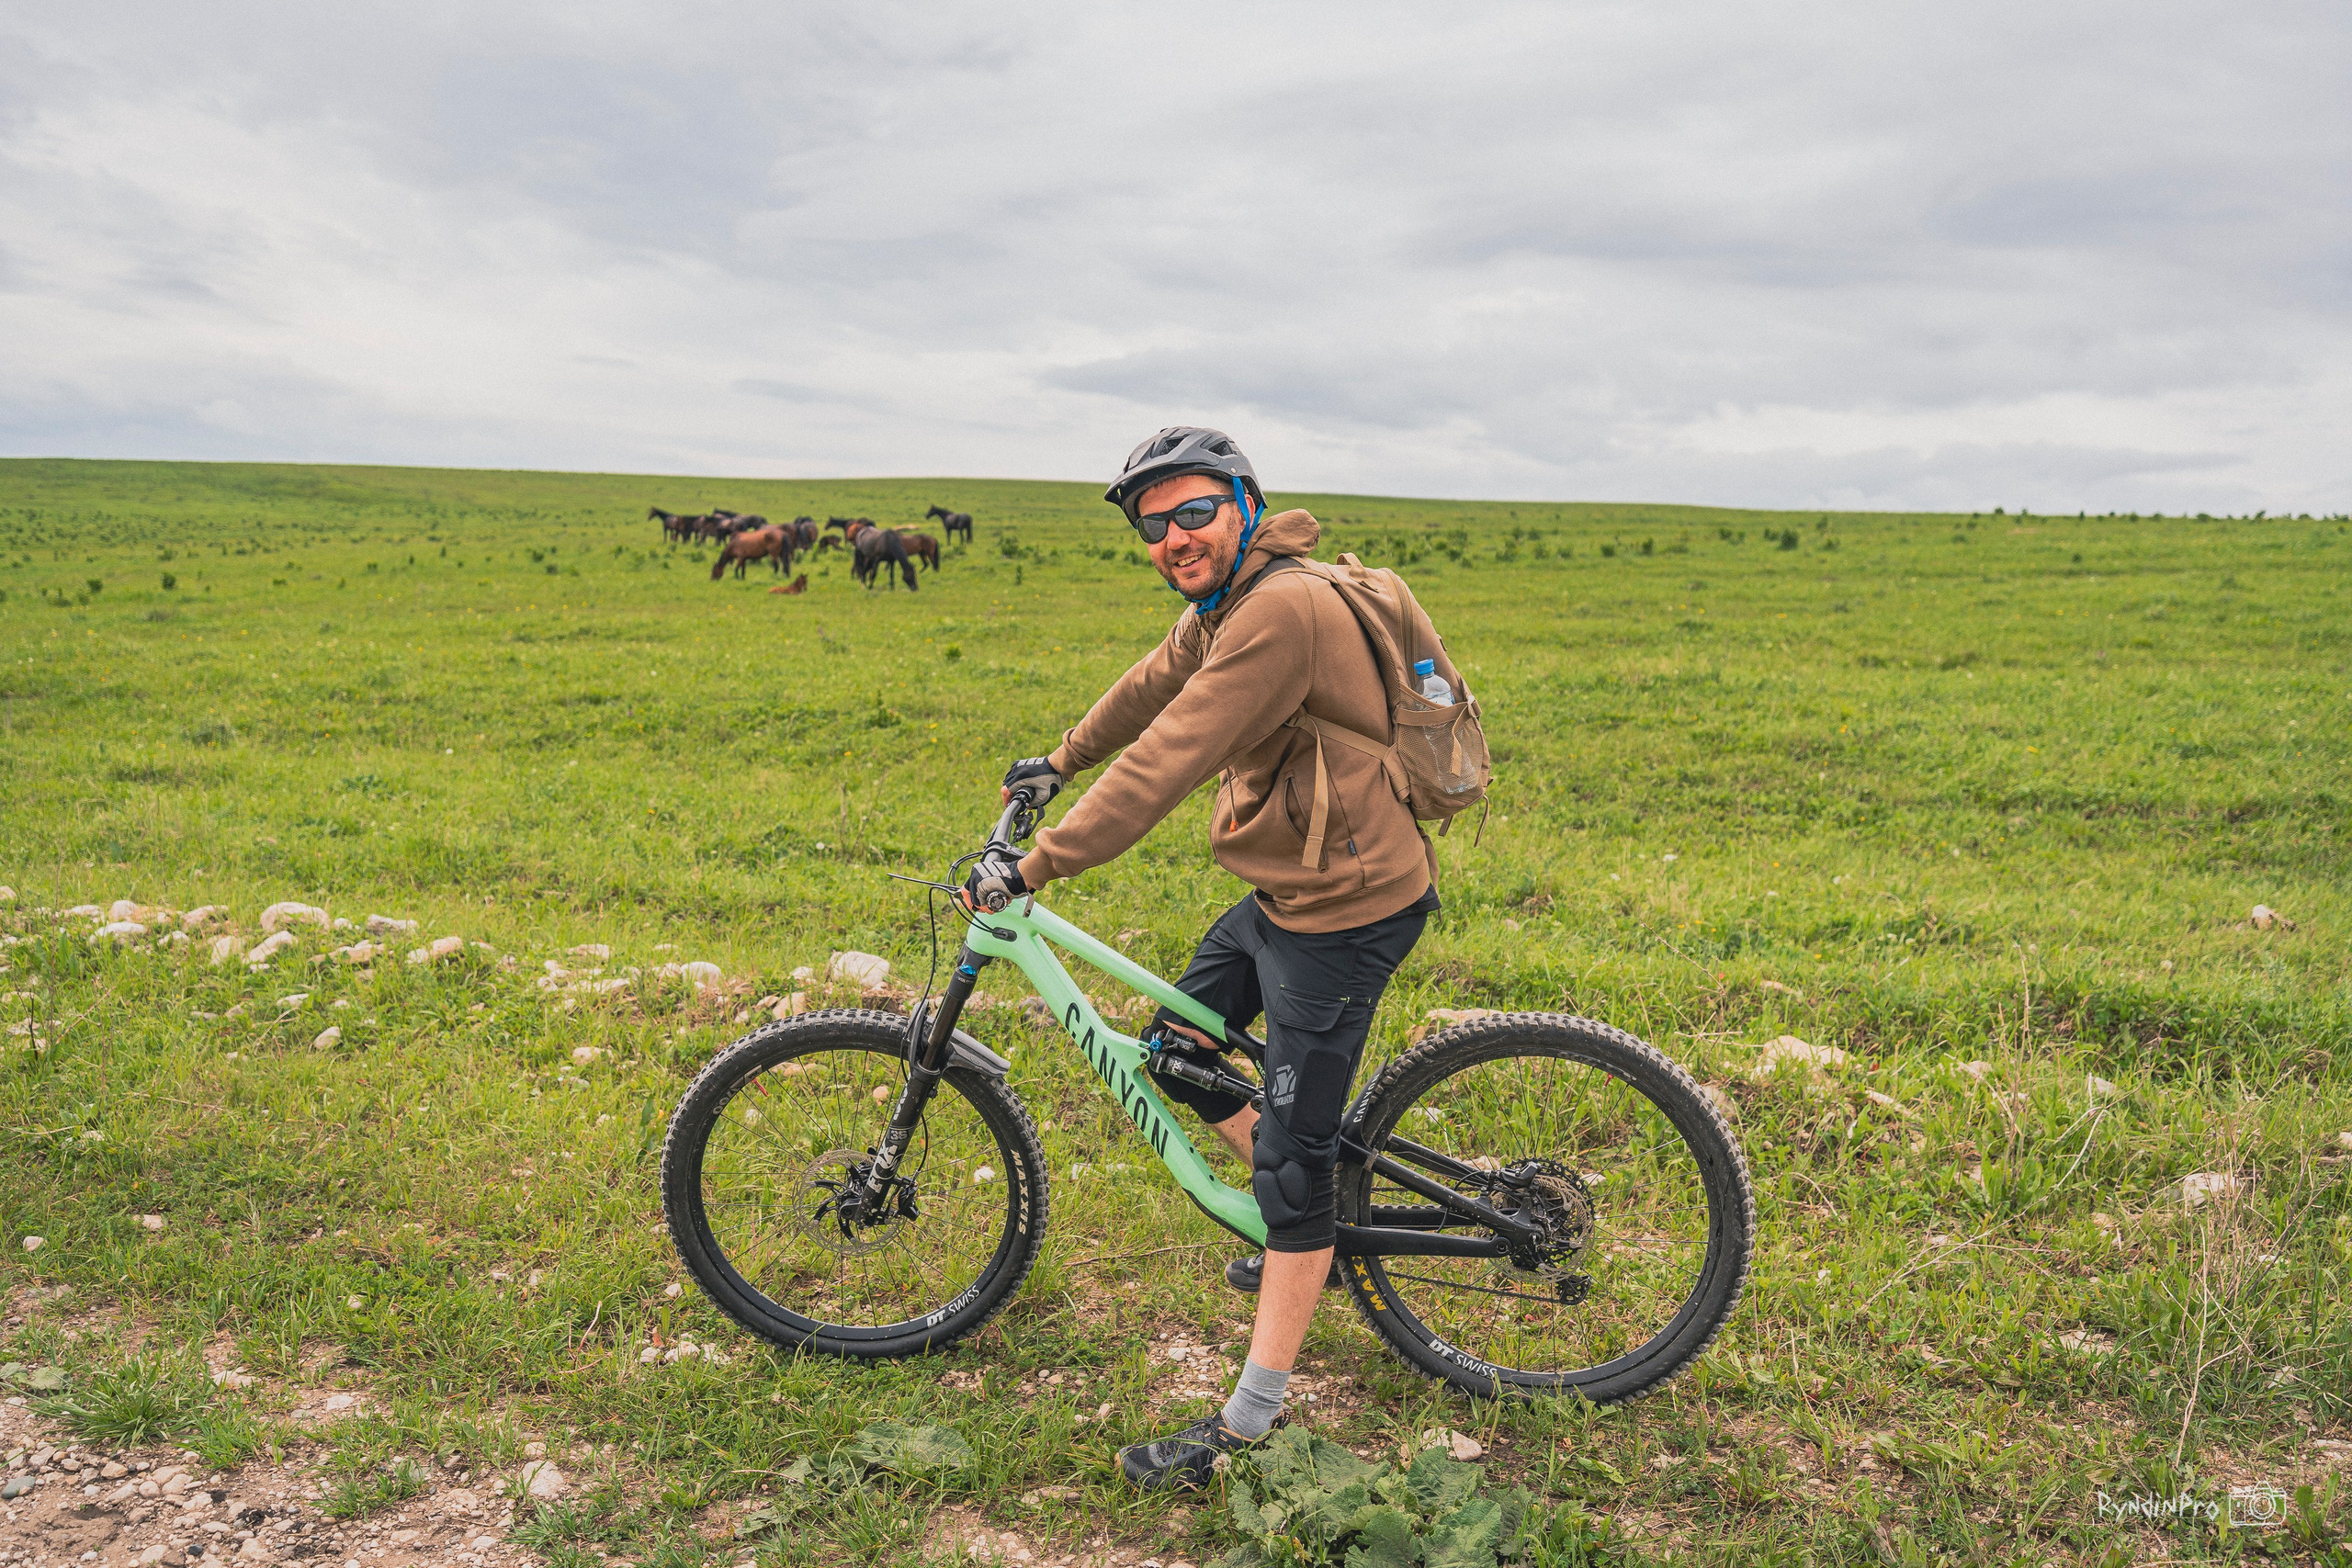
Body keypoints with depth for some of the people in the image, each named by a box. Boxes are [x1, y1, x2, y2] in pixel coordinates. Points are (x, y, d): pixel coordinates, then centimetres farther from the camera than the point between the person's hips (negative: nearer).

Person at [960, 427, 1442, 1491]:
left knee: (1291, 1156, -3)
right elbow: (1149, 687, 25)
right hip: (1286, 890, 10)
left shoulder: (1283, 610, -25)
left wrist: (1033, 867, -24)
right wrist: (1059, 765, 37)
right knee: (1177, 1051, 19)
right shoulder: (1225, 605, 8)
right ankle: (1314, 1234, 36)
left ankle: (1255, 1416, 9)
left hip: (1346, 905, -10)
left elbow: (1166, 762, -28)